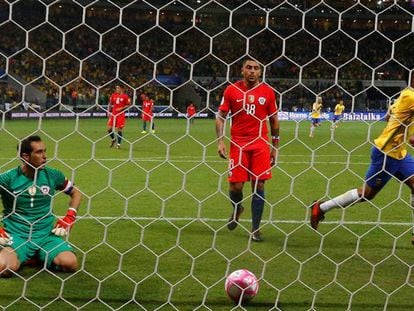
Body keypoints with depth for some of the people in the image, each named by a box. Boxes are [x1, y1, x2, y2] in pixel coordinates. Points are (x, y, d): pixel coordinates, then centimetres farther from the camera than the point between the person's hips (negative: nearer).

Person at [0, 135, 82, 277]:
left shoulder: (52, 175, 3)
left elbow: (75, 193, 18)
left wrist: (69, 219, 4)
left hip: (47, 235, 3)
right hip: (17, 236, -3)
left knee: (70, 263, -24)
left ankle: (40, 257, 6)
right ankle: (22, 256, 3)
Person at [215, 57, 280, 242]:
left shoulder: (267, 92, 3)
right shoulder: (231, 90, 0)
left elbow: (274, 120, 10)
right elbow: (220, 117, 4)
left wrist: (275, 147, 9)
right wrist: (220, 141, -7)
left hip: (260, 144, 1)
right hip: (237, 143, -1)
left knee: (258, 185, -2)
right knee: (236, 185, -3)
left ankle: (255, 229, 6)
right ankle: (237, 210, 31)